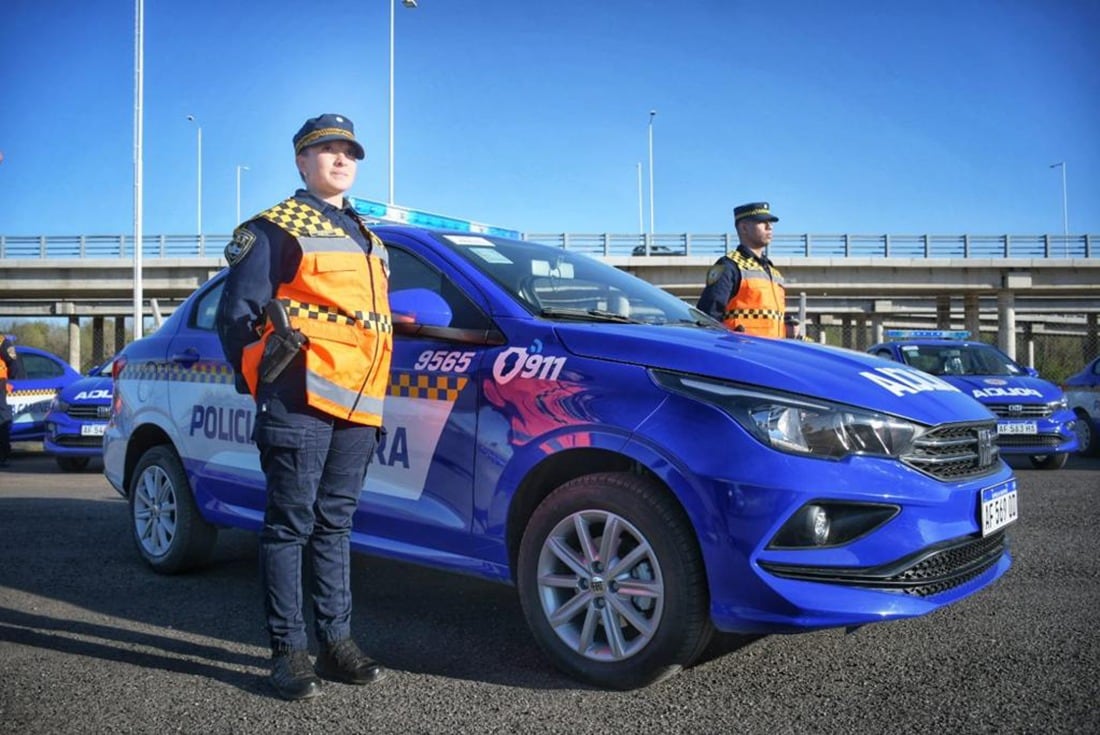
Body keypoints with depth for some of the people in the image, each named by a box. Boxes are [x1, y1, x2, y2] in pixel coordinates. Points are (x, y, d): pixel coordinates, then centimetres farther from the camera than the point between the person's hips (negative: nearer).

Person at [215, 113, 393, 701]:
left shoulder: (367, 239, 24)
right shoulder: (276, 229, 3)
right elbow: (234, 315, -1)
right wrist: (261, 378, -7)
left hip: (358, 407, 7)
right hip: (300, 403, -6)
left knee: (334, 524, 11)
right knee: (291, 524, -3)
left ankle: (335, 641, 18)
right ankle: (288, 650, 6)